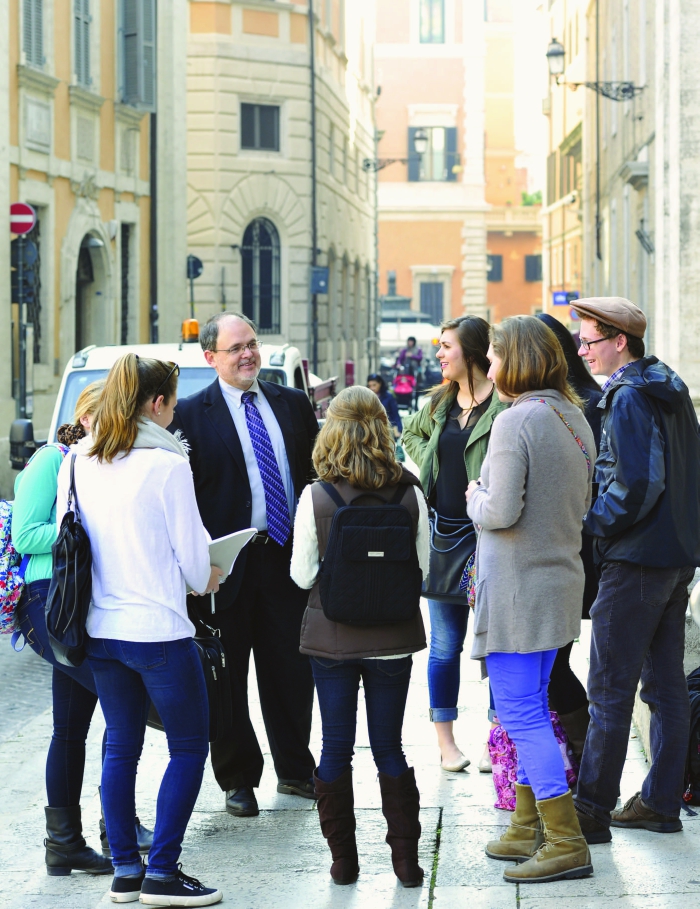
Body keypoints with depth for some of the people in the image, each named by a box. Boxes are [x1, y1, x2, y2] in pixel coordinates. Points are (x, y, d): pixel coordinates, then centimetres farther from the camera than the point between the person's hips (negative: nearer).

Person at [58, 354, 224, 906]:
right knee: (189, 746, 5)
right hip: (158, 628, -6)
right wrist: (207, 579, 15)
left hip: (100, 628, 6)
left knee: (121, 746, 14)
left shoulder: (77, 464, 3)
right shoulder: (166, 464, -12)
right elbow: (192, 552, -7)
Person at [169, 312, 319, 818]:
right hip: (229, 564, -3)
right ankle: (239, 780, 19)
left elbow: (318, 475, 12)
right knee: (227, 678, 6)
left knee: (292, 669, 11)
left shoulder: (293, 404, 9)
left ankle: (295, 770, 27)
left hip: (288, 557, 3)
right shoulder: (191, 415, -4)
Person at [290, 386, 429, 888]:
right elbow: (423, 569, 0)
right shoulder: (410, 494, -8)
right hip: (392, 638, 1)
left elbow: (302, 574, -6)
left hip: (332, 638, -1)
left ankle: (343, 860, 13)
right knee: (389, 748, 11)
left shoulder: (316, 497, -11)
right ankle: (406, 859, 11)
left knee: (336, 749, 9)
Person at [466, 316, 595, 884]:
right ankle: (529, 830, 23)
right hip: (560, 580, 9)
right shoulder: (574, 418, 10)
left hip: (517, 590, -9)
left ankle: (566, 843, -6)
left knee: (521, 715, -5)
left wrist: (475, 497, 0)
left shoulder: (515, 421, -17)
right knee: (532, 711, 17)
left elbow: (502, 512, -21)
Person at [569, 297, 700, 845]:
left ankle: (592, 811, -2)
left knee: (611, 689, -5)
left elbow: (637, 487, -22)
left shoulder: (629, 399, -16)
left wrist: (590, 524, -13)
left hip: (637, 558, -9)